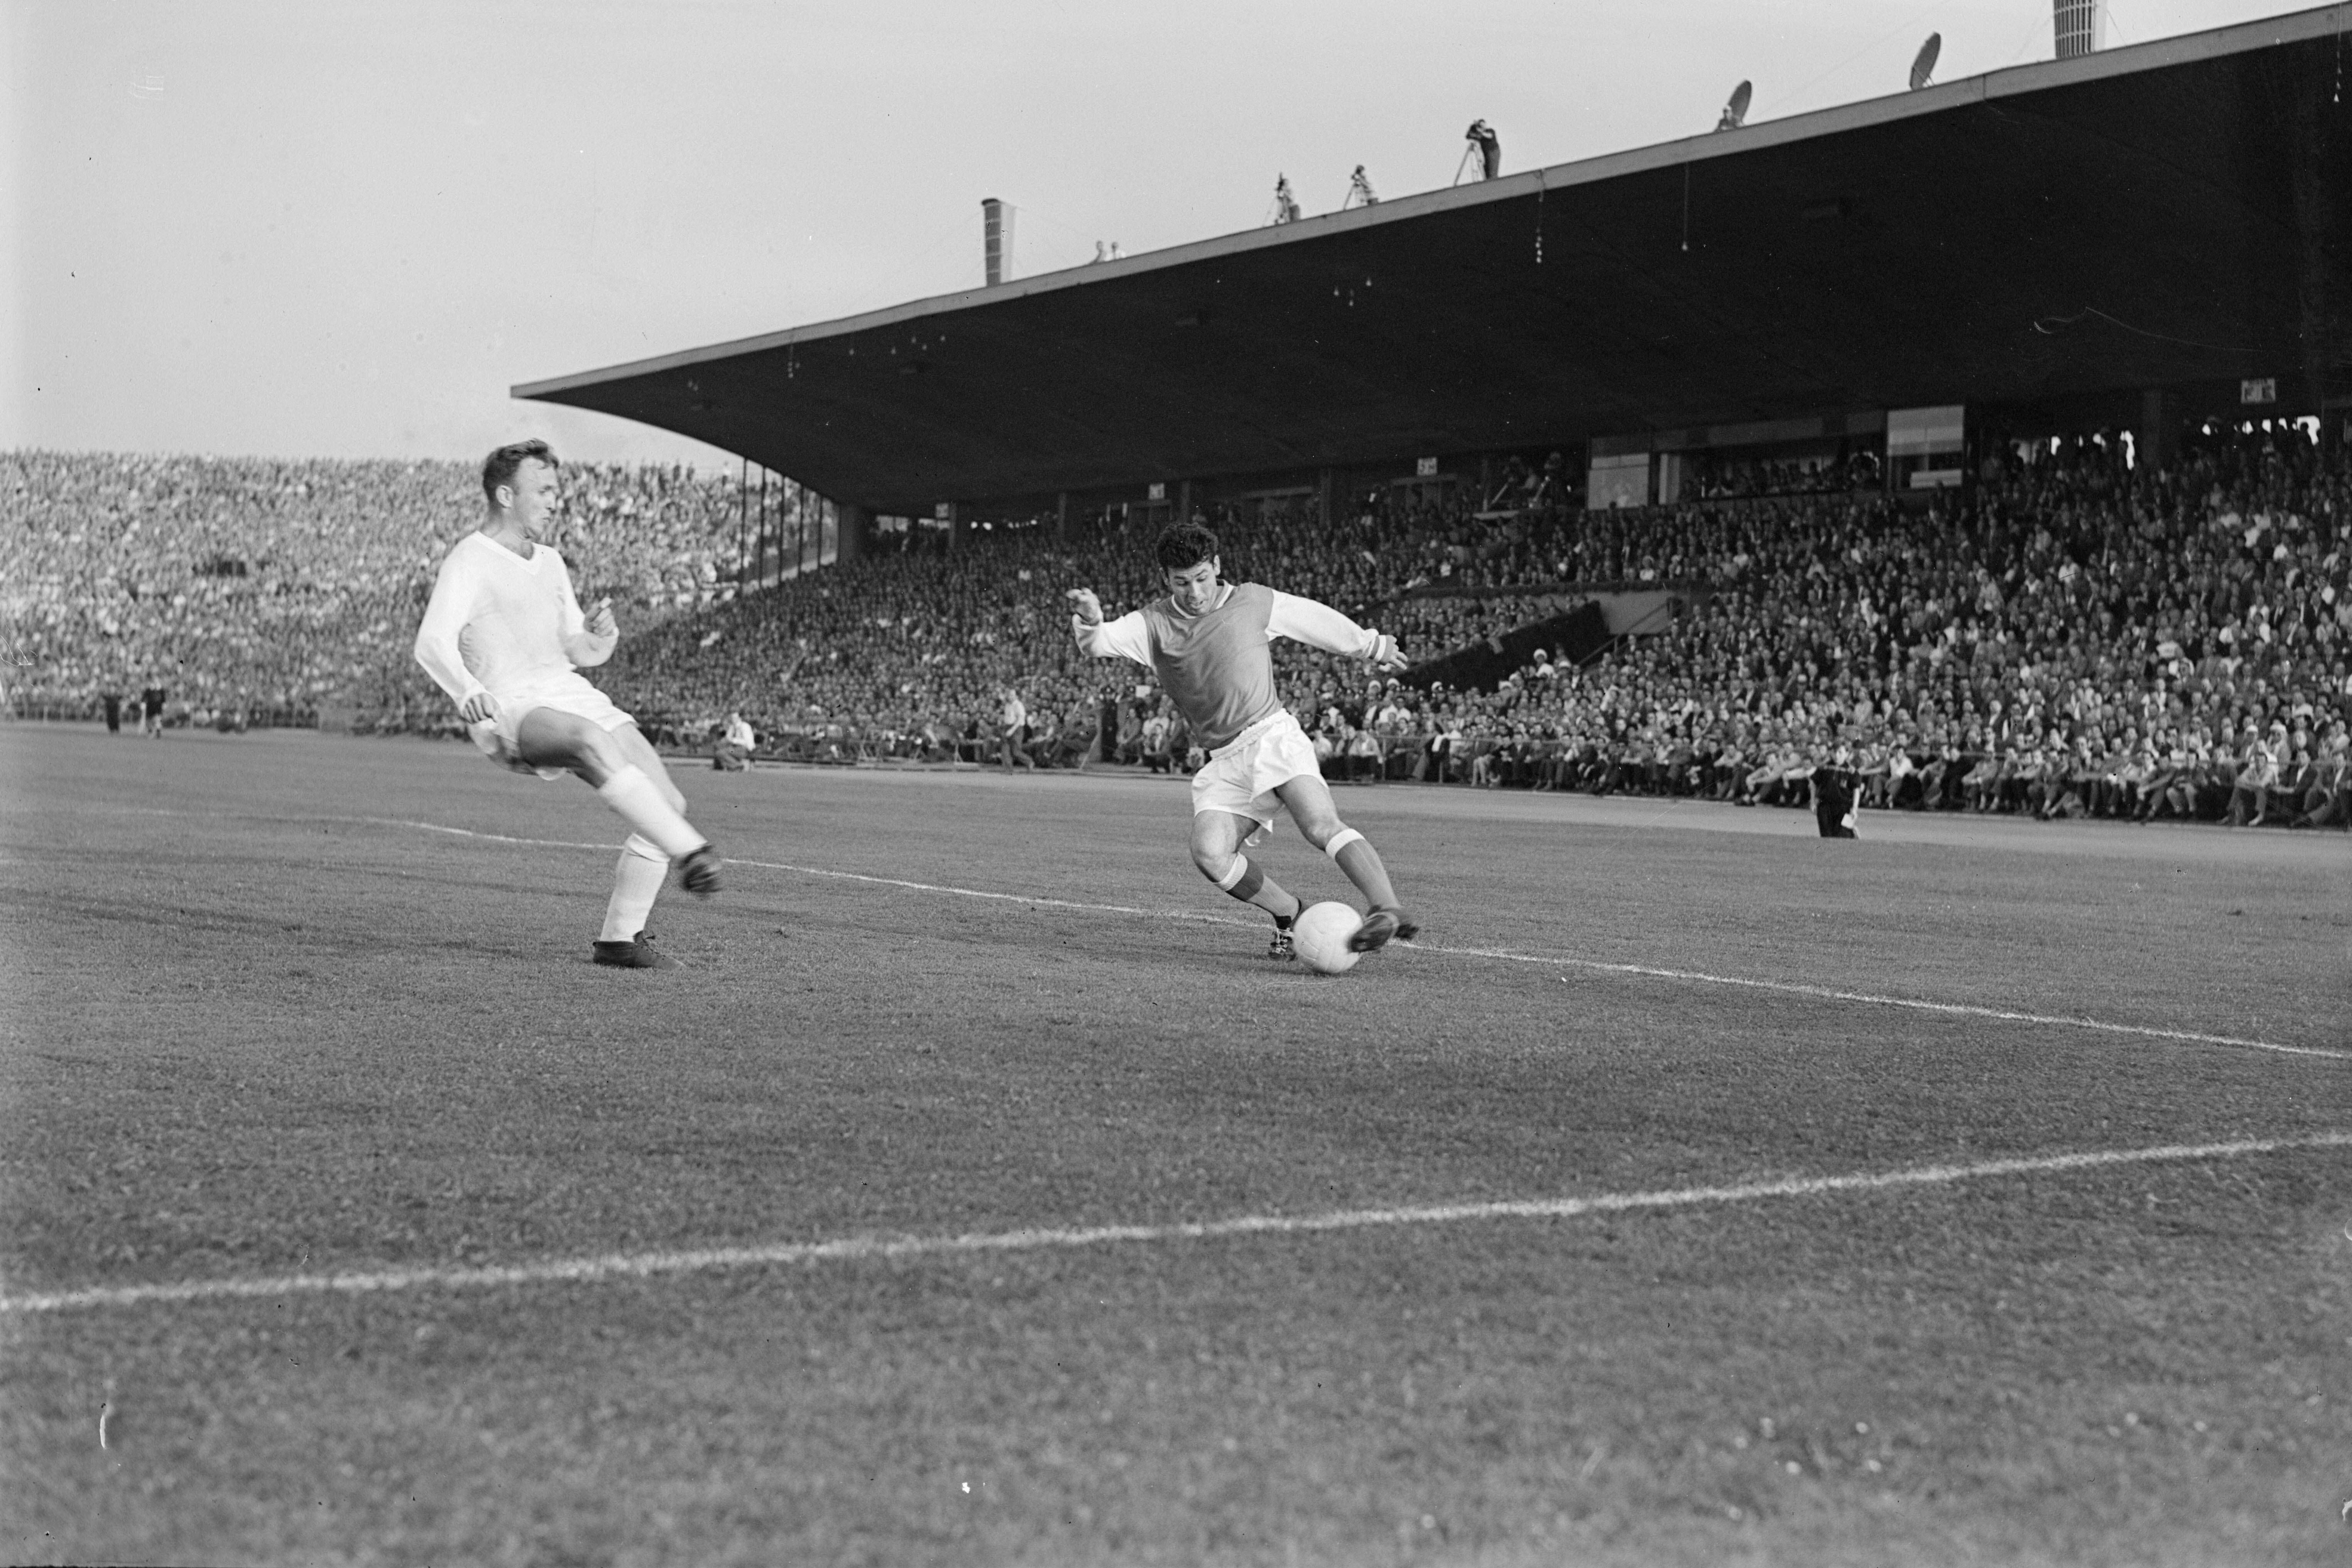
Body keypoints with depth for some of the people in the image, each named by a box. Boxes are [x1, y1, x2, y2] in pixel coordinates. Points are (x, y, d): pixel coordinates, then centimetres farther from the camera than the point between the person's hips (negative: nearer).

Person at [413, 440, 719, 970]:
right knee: (594, 741, -39)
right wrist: (468, 692, -41)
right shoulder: (469, 562, -4)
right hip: (509, 712, -8)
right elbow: (433, 643, -20)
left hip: (573, 697, 8)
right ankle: (688, 852, -46)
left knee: (668, 803, -5)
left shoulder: (550, 563, 20)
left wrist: (599, 637, -1)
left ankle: (621, 938, 6)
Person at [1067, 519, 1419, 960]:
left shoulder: (1254, 602, 5)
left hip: (1273, 736, -3)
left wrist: (1374, 646, 32)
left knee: (1322, 825, -28)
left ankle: (1388, 910, -41)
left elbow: (1317, 619, 20)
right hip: (1224, 765, 3)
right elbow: (1101, 641, -12)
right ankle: (1291, 917, -1)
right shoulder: (1153, 624, 5)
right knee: (1209, 854, -20)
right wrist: (1089, 620, -36)